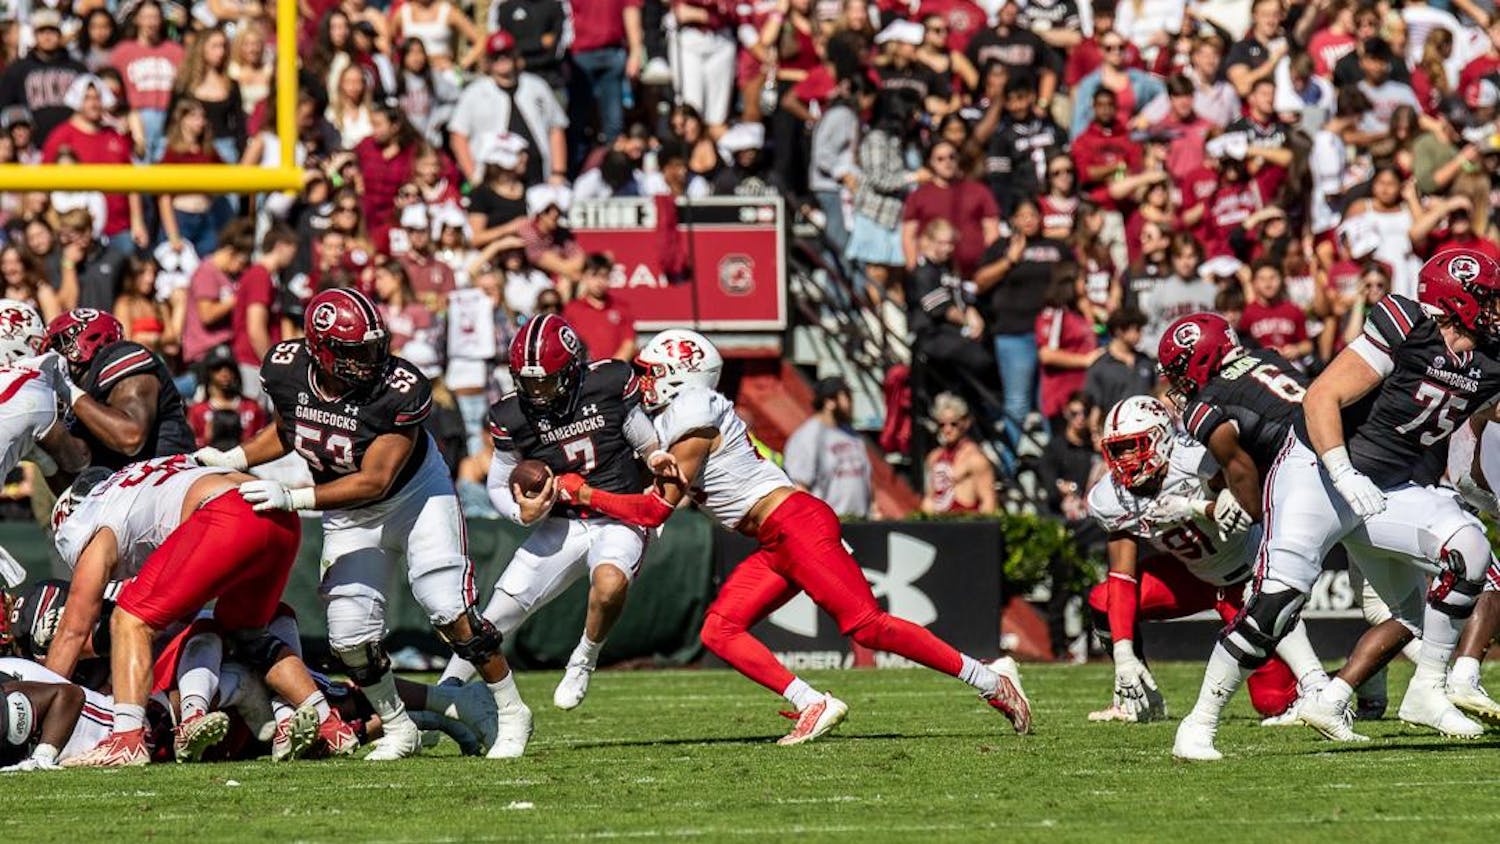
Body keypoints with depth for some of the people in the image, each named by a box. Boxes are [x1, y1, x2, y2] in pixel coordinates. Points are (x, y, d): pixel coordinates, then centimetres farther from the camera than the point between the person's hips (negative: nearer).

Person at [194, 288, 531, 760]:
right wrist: (234, 460, -9)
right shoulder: (285, 369, -18)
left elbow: (374, 481, -32)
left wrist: (293, 499, -37)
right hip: (348, 515, 4)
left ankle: (509, 713, 5)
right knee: (351, 638, -5)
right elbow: (286, 432, 5)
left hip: (415, 495, -4)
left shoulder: (400, 390, -32)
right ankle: (397, 728, 18)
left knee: (450, 612, -14)